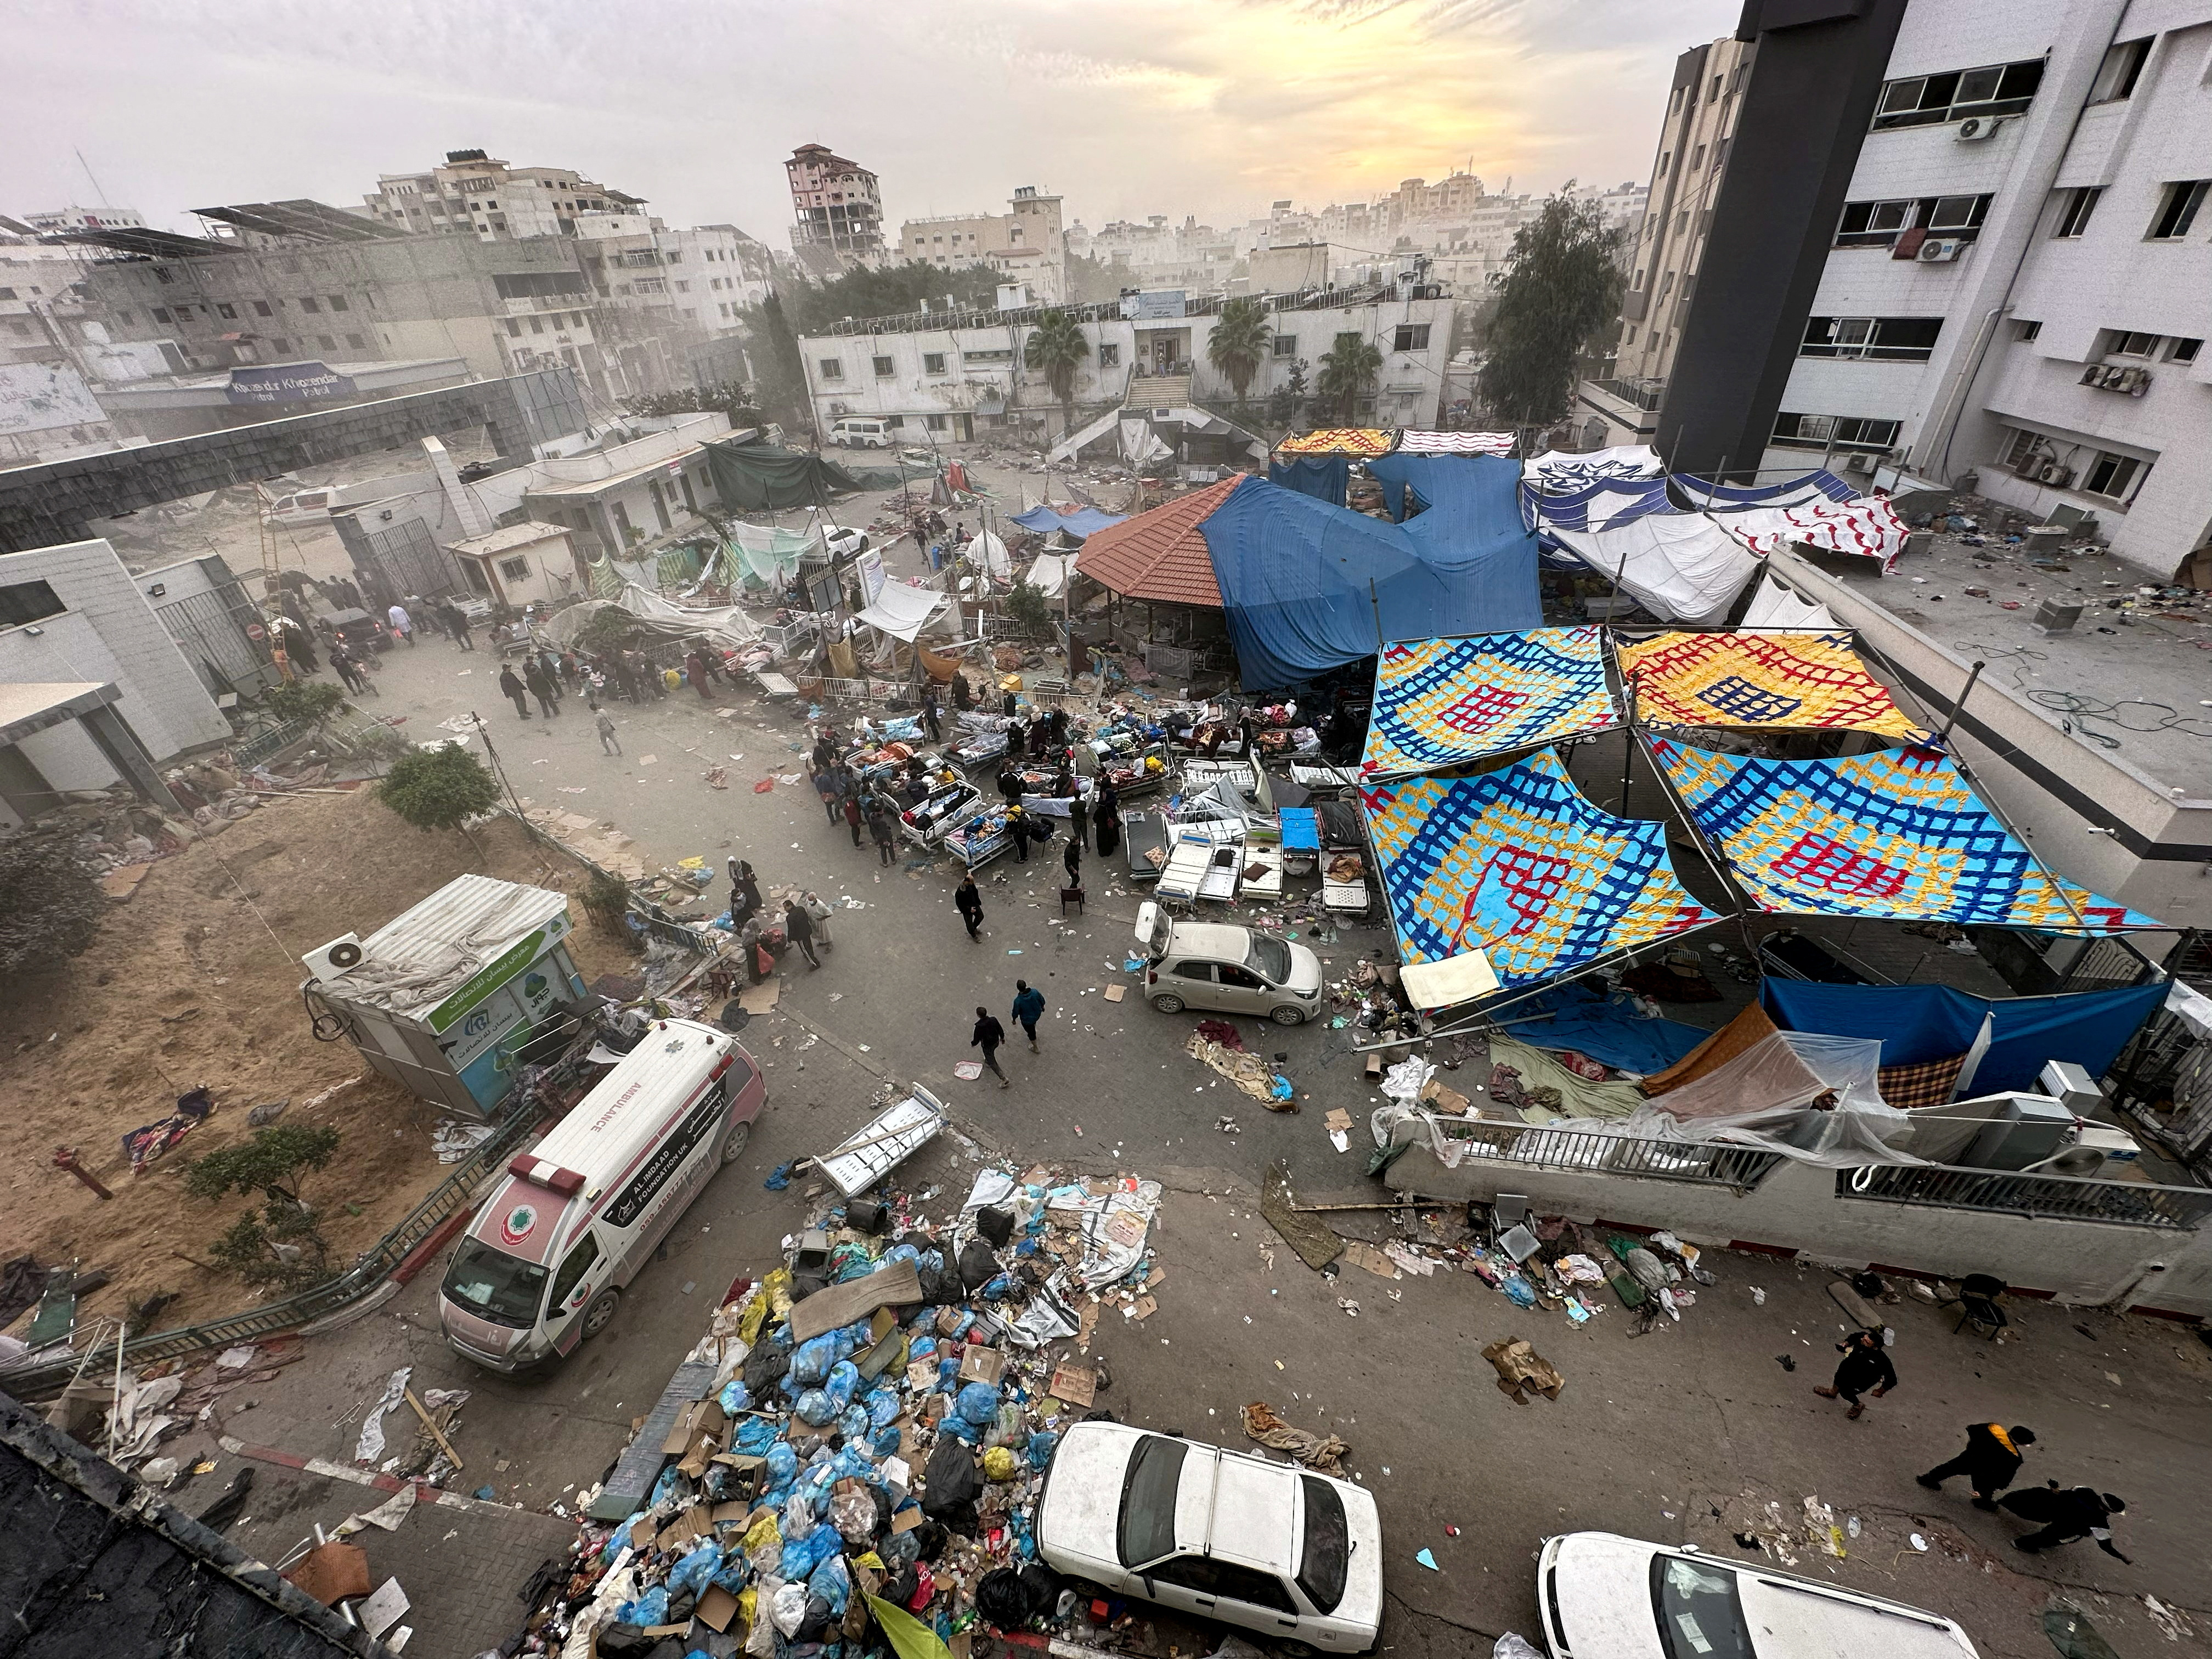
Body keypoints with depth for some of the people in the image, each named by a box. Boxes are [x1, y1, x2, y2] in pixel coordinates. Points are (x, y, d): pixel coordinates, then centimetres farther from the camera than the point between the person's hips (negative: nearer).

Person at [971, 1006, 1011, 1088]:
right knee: (991, 1053, 37)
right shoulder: (993, 1020, -19)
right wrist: (1002, 1037, 17)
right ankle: (987, 1061, 68)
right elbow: (1000, 1030, -3)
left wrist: (973, 1044, 2)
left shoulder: (979, 1026, -33)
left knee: (992, 1063, 7)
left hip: (987, 1046, -6)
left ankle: (1004, 1080, 7)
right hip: (996, 1042, 6)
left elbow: (977, 1039, -20)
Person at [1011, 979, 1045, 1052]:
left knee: (1031, 1033, 24)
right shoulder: (1035, 992, -27)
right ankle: (1034, 1029, 68)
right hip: (1038, 1015, 3)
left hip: (1027, 1020, -3)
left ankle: (1035, 1048, 46)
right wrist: (1043, 1006, 14)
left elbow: (1016, 1012, -19)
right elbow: (1042, 1000, -8)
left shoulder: (1018, 1001, -36)